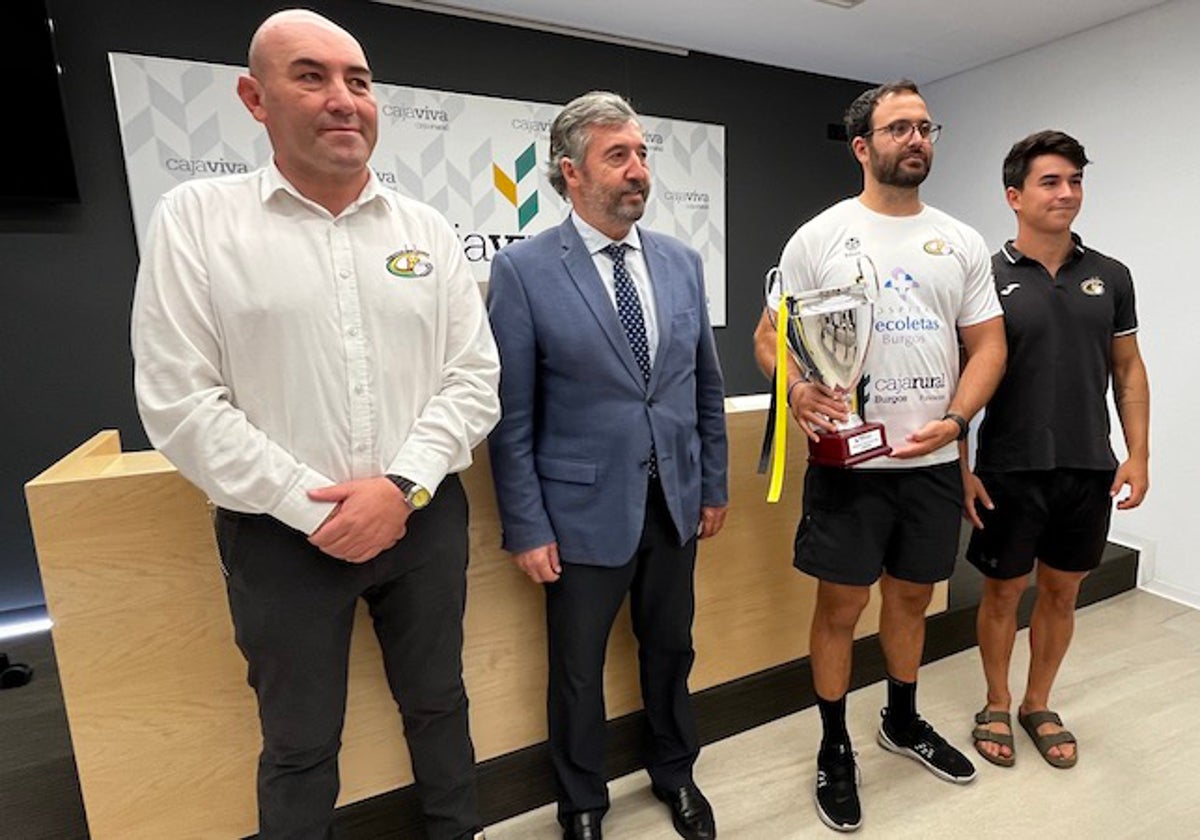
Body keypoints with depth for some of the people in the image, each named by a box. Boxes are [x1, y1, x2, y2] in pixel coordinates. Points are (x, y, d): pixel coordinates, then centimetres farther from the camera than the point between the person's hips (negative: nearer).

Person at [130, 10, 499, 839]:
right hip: (283, 535, -2)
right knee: (300, 743, 18)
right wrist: (311, 506, -13)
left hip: (425, 521, 3)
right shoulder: (195, 218, -4)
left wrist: (402, 485, -14)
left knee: (438, 703, 22)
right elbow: (178, 401, -9)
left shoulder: (428, 230, 2)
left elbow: (474, 379, -1)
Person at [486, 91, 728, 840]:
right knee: (578, 668, 15)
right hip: (585, 507, -4)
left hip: (675, 500, 4)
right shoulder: (522, 271, -10)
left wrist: (714, 484, 9)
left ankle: (676, 774, 49)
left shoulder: (682, 262, 4)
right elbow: (512, 414, -10)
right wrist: (527, 526, -10)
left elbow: (707, 386, 9)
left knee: (671, 649, 22)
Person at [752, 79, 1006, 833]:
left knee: (912, 597, 20)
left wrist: (953, 421, -11)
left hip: (934, 463, 5)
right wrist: (798, 389, -27)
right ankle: (835, 748, 28)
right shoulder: (820, 236, -3)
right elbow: (770, 334, -5)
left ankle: (904, 722, 44)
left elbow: (989, 345, 7)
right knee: (841, 606, 6)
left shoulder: (963, 242, 8)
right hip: (849, 460, -4)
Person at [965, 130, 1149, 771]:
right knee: (1003, 592, 9)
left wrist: (1138, 455, 1)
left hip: (1089, 471, 4)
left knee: (1061, 592, 15)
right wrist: (961, 466, -11)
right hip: (1008, 472, -3)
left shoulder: (1110, 277, 6)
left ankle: (1037, 705, 35)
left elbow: (1128, 370, 9)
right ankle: (996, 705, 30)